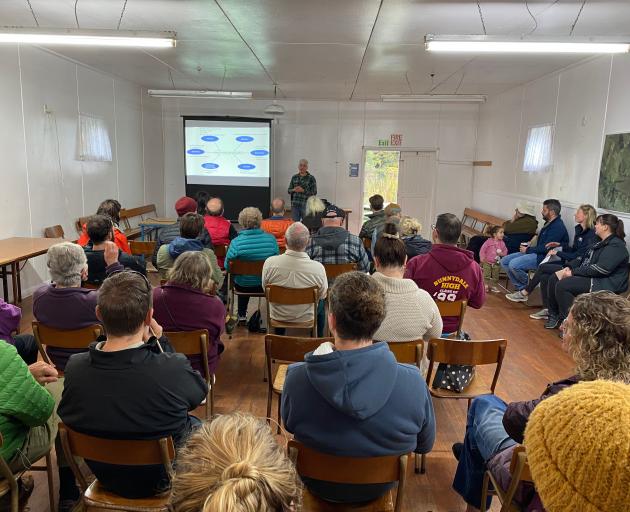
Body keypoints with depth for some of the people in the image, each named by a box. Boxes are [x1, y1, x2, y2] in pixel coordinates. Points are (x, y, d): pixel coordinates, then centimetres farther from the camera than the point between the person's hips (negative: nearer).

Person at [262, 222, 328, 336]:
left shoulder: (269, 263, -26)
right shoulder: (318, 268, -29)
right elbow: (322, 295, -11)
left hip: (277, 316, 1)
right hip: (306, 318, -1)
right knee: (320, 303, 31)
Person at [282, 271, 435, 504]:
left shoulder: (297, 378, -33)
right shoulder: (413, 382, -31)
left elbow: (289, 426, -10)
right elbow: (425, 446, -11)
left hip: (320, 487, 0)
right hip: (380, 488, 1)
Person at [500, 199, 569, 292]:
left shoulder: (558, 227, -16)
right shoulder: (549, 223, 17)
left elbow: (546, 248, -22)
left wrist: (528, 250, -11)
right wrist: (529, 246, 5)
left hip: (544, 257, -11)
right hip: (537, 253, 11)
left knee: (513, 264, -28)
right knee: (504, 261, 0)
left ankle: (528, 287, -5)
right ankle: (520, 287, 1)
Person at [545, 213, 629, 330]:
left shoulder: (616, 246, -14)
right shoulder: (601, 242, 18)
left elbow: (600, 269, -24)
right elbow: (584, 258, 20)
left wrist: (574, 272, -21)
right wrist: (569, 267, 1)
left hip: (606, 284, -10)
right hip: (590, 276, 10)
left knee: (562, 285, -26)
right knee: (554, 279, -1)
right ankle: (554, 315, 4)